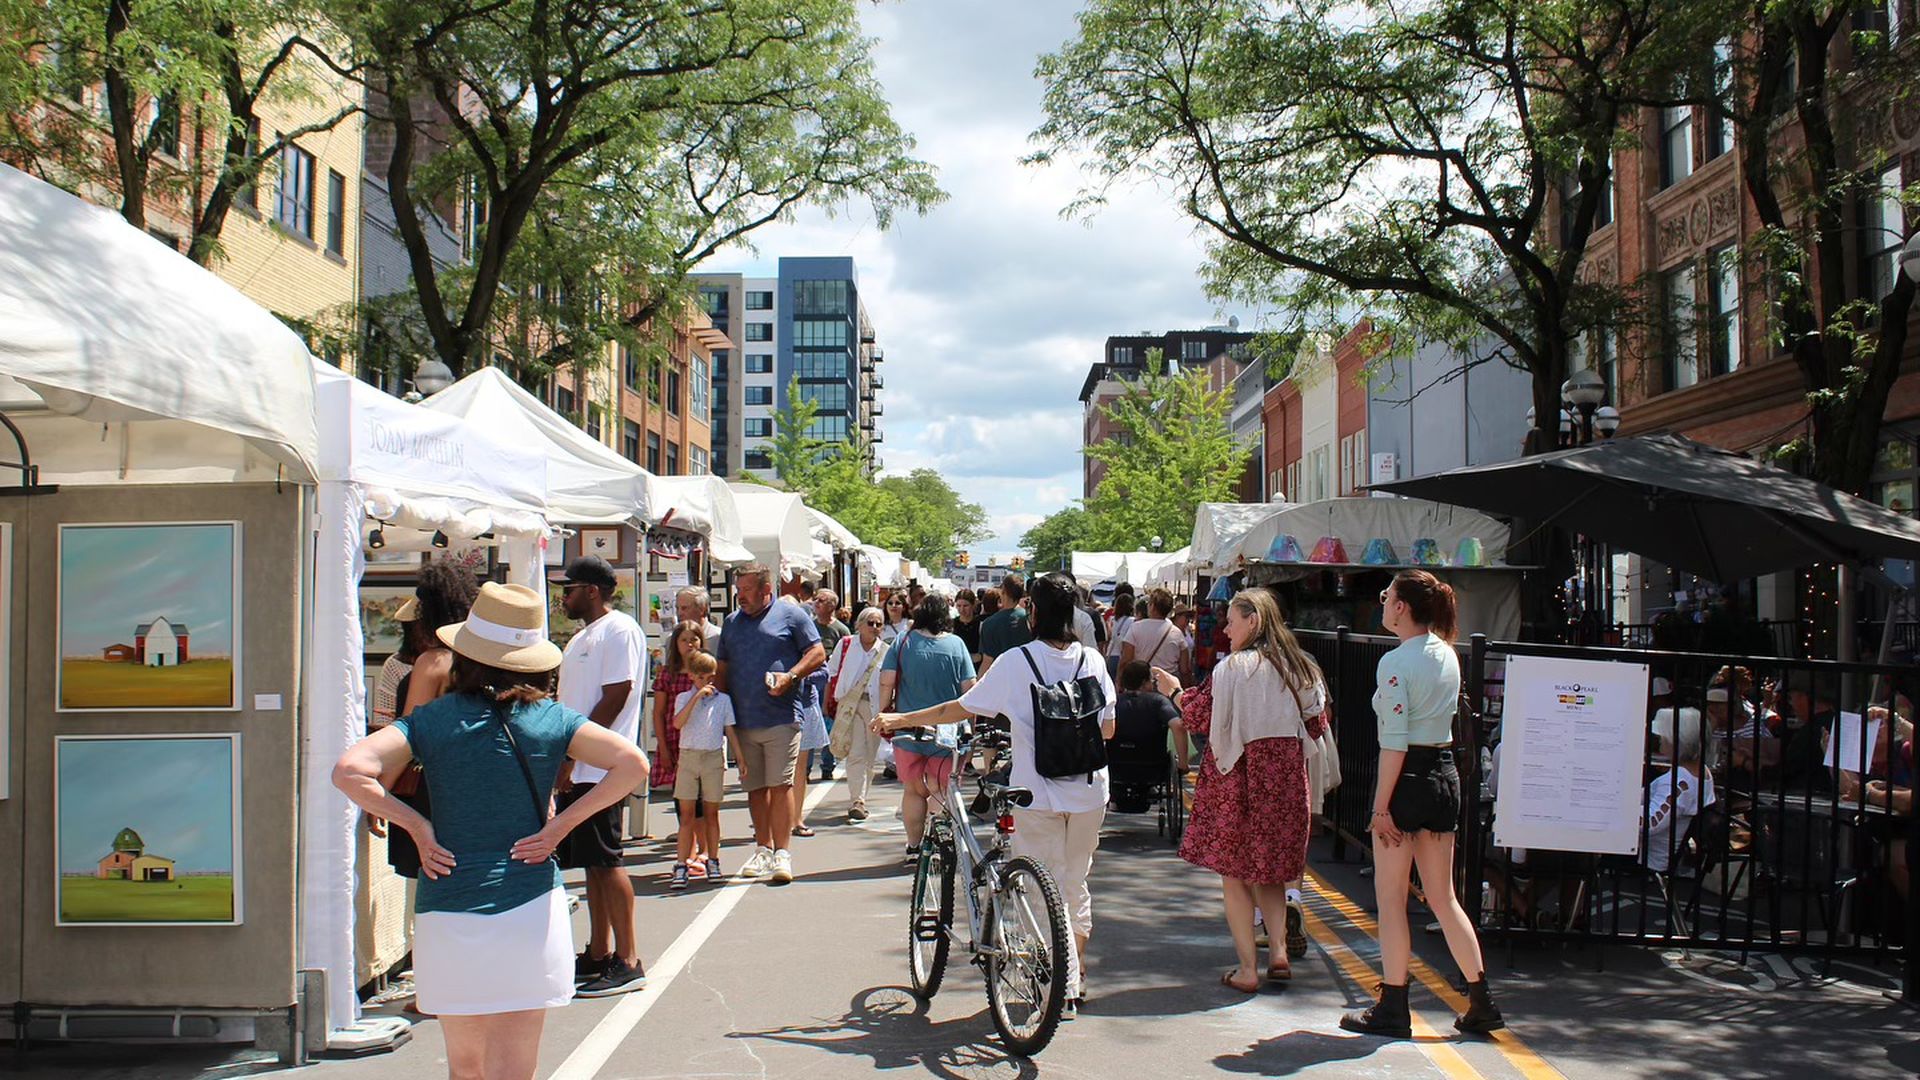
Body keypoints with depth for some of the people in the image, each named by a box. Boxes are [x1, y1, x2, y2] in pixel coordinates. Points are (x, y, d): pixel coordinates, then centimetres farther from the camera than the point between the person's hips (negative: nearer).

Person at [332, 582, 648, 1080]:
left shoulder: (432, 721, -1)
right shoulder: (551, 720, 1)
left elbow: (350, 772, -14)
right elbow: (632, 764, -9)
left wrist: (417, 825, -5)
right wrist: (561, 824, -5)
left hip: (449, 913, 1)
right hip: (530, 909, 0)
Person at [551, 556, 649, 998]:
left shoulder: (619, 630, -10)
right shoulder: (582, 638, 21)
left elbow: (615, 698, -17)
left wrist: (570, 754, -18)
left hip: (598, 767, -10)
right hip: (576, 768, 10)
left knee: (606, 861, -8)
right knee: (592, 862, 12)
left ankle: (628, 962, -4)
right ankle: (599, 953, 20)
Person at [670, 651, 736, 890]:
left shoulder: (723, 700, 7)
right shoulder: (684, 698, 4)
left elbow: (730, 731, 10)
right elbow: (678, 723, -14)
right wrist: (696, 697, -17)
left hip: (714, 757, 1)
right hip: (688, 756, -1)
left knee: (711, 813, 8)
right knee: (687, 813, -1)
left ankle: (712, 861, 17)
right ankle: (682, 866, -1)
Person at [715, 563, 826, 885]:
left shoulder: (791, 615, 2)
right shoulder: (732, 622, 18)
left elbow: (818, 653, 0)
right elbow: (722, 667, 22)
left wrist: (790, 676, -15)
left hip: (781, 718, -5)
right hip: (742, 722, 5)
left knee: (780, 785, -9)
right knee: (755, 787, 8)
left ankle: (782, 853, -5)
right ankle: (763, 850, 18)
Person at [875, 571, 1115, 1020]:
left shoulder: (1016, 663, -10)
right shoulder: (1092, 661, -1)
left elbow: (962, 708, -6)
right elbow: (1108, 728, 4)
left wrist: (899, 719, 4)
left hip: (1039, 794, -4)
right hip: (1089, 790, 4)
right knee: (1076, 883, 19)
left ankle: (1065, 989, 6)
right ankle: (1078, 974, 28)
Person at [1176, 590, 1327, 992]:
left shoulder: (1233, 667, -12)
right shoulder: (1299, 666, 5)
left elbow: (1204, 720, -13)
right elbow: (1316, 726, 10)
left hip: (1239, 773, -5)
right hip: (1286, 776, 6)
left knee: (1233, 872, 5)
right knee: (1269, 870, 19)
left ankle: (1247, 969, 5)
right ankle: (1279, 951, 9)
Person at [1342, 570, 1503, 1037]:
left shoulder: (1394, 663, -16)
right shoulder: (1447, 655, 6)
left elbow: (1394, 742, -18)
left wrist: (1381, 807, -16)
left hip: (1408, 776, -8)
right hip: (1445, 772, 8)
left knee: (1391, 897, 3)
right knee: (1443, 897, 15)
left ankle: (1393, 1009, 10)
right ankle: (1482, 1003, 17)